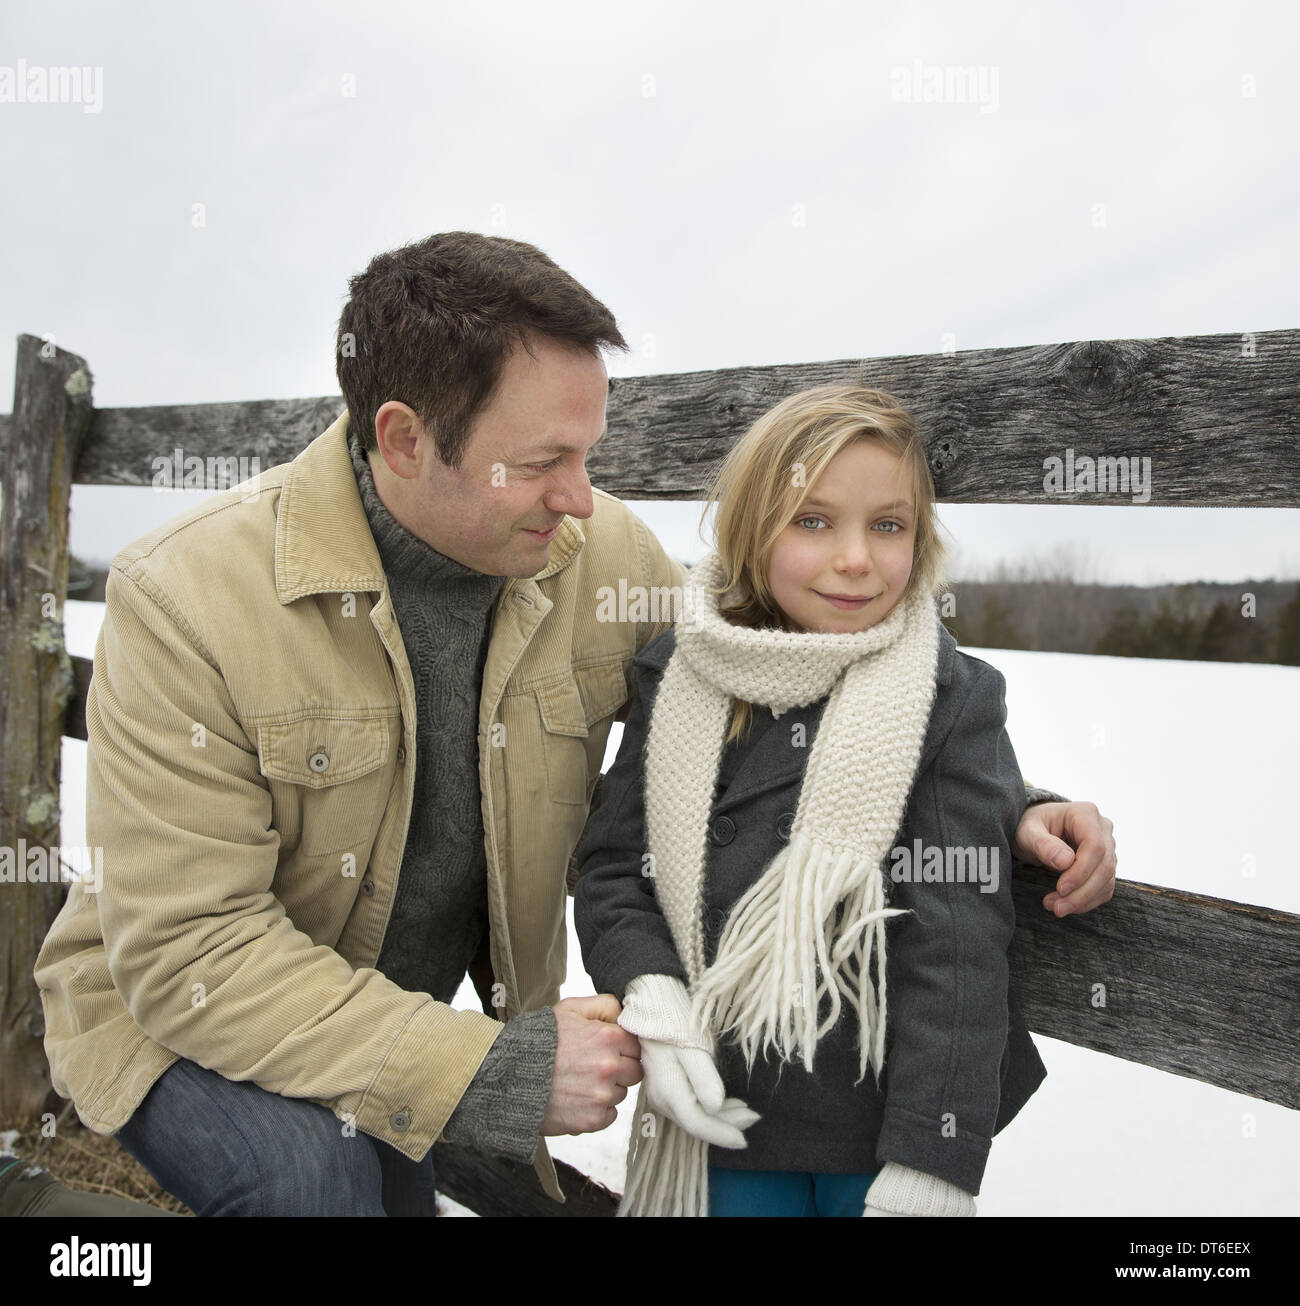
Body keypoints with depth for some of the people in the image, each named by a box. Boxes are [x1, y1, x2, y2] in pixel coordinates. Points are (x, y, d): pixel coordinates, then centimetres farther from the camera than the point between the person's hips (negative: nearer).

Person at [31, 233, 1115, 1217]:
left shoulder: (603, 556, -15)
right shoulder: (188, 595, -26)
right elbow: (190, 950, -26)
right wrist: (489, 1071, -31)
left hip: (425, 1017, 4)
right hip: (180, 1022, -3)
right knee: (313, 1169, -29)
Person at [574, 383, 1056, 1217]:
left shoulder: (951, 700, -13)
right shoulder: (681, 679, -4)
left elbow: (958, 952, -14)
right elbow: (615, 865, 3)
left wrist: (927, 1164, -15)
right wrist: (650, 994, -14)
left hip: (887, 1121, -2)